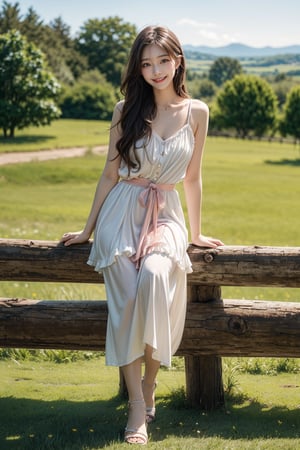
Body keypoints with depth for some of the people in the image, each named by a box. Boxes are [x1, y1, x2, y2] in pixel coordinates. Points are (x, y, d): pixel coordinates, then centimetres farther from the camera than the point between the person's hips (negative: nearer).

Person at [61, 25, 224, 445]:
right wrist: (88, 229, 12)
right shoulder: (127, 110, 3)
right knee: (126, 300, -22)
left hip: (165, 214, 0)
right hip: (122, 212, 0)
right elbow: (110, 173, 9)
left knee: (155, 276, -31)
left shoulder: (196, 112, 4)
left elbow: (193, 178, 13)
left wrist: (196, 233, 18)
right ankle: (138, 405, -18)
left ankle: (148, 387, -15)